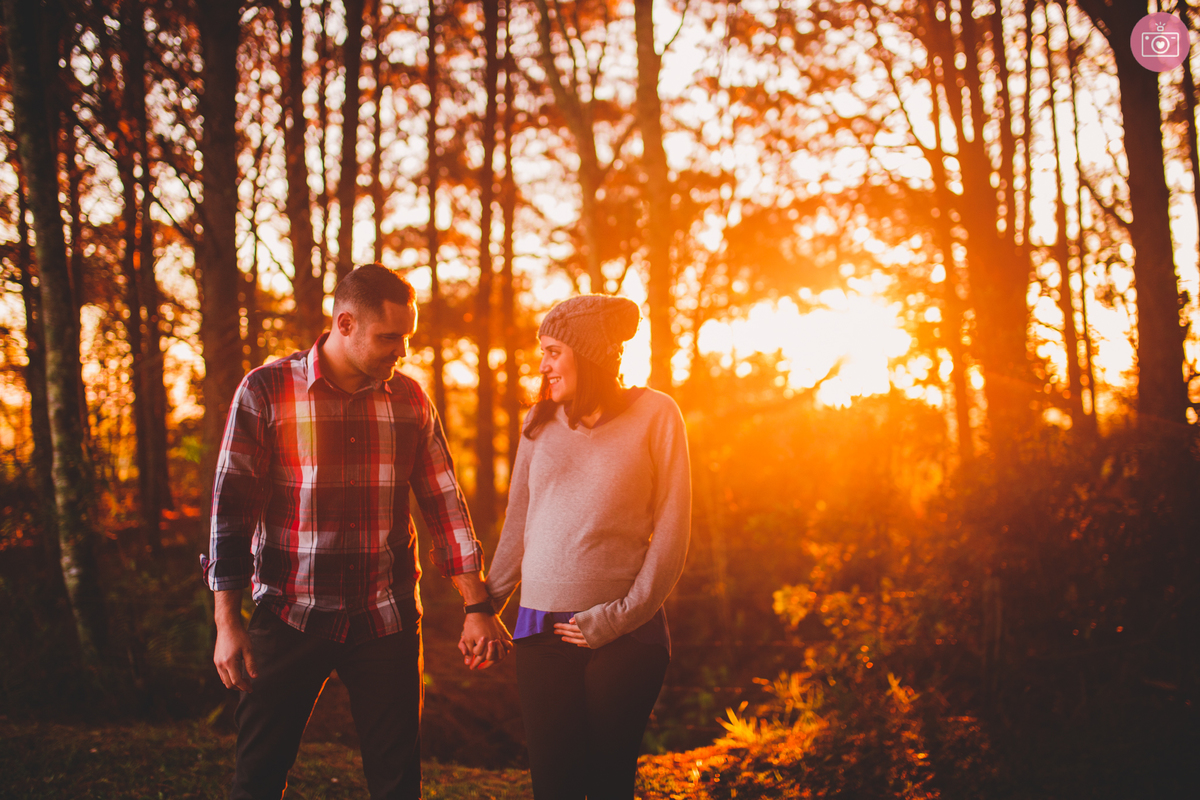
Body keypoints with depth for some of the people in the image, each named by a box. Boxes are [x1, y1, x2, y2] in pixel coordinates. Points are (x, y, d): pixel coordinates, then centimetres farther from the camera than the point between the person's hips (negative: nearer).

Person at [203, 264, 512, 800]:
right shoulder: (265, 391, -5)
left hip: (387, 620, 3)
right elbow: (231, 508, -7)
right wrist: (227, 622, -12)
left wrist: (477, 607, 5)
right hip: (289, 616, -2)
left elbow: (444, 505, 8)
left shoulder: (409, 399, 5)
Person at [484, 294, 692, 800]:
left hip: (627, 635, -3)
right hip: (543, 630, 3)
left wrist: (621, 616, -9)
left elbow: (672, 530, -3)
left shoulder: (655, 414, 1)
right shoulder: (540, 422, 12)